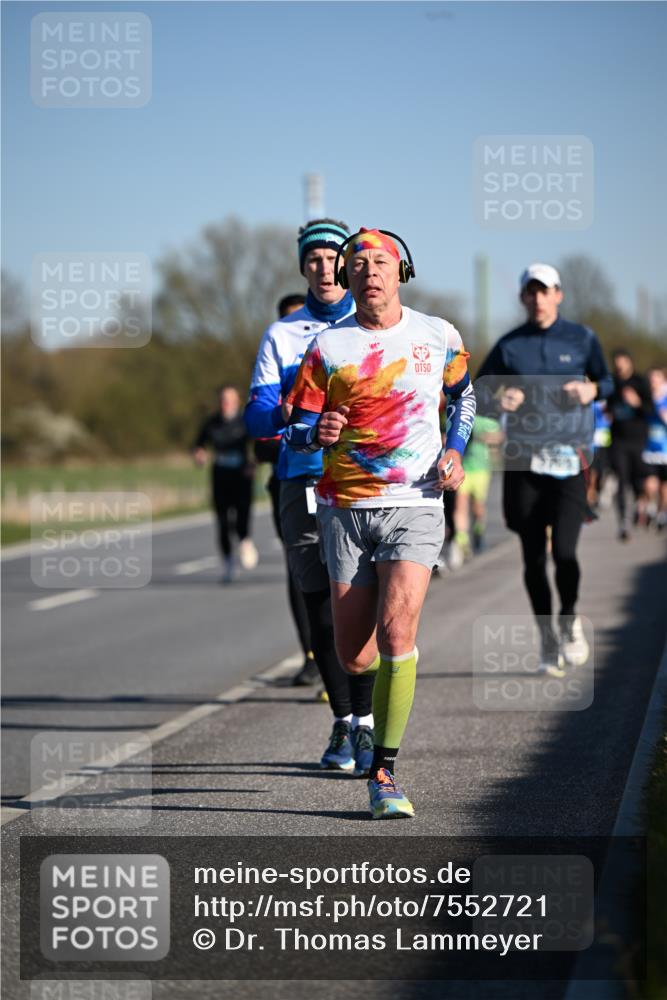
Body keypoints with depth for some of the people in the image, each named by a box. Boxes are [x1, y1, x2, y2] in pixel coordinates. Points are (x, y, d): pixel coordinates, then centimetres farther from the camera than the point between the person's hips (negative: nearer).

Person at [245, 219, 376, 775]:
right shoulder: (282, 336, 13)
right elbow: (257, 416, 3)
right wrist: (283, 413, -19)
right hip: (305, 483, 2)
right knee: (320, 609, 2)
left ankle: (366, 724, -4)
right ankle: (343, 724, 16)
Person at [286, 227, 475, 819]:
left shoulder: (438, 336, 4)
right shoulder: (328, 347, 1)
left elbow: (463, 394, 23)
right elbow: (295, 428, 2)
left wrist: (455, 452, 7)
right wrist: (317, 432, -21)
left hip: (415, 504, -1)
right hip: (345, 508, 1)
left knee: (396, 630, -20)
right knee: (354, 658, 2)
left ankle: (385, 773, -11)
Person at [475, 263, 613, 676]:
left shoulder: (582, 339, 5)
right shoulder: (510, 346, 5)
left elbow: (606, 379, 18)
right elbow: (477, 391, 9)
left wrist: (592, 388, -5)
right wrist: (497, 402, -13)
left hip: (570, 459, -1)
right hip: (523, 461, 1)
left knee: (564, 551, -14)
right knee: (533, 559, 3)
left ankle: (571, 620, 14)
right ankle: (548, 639, 19)